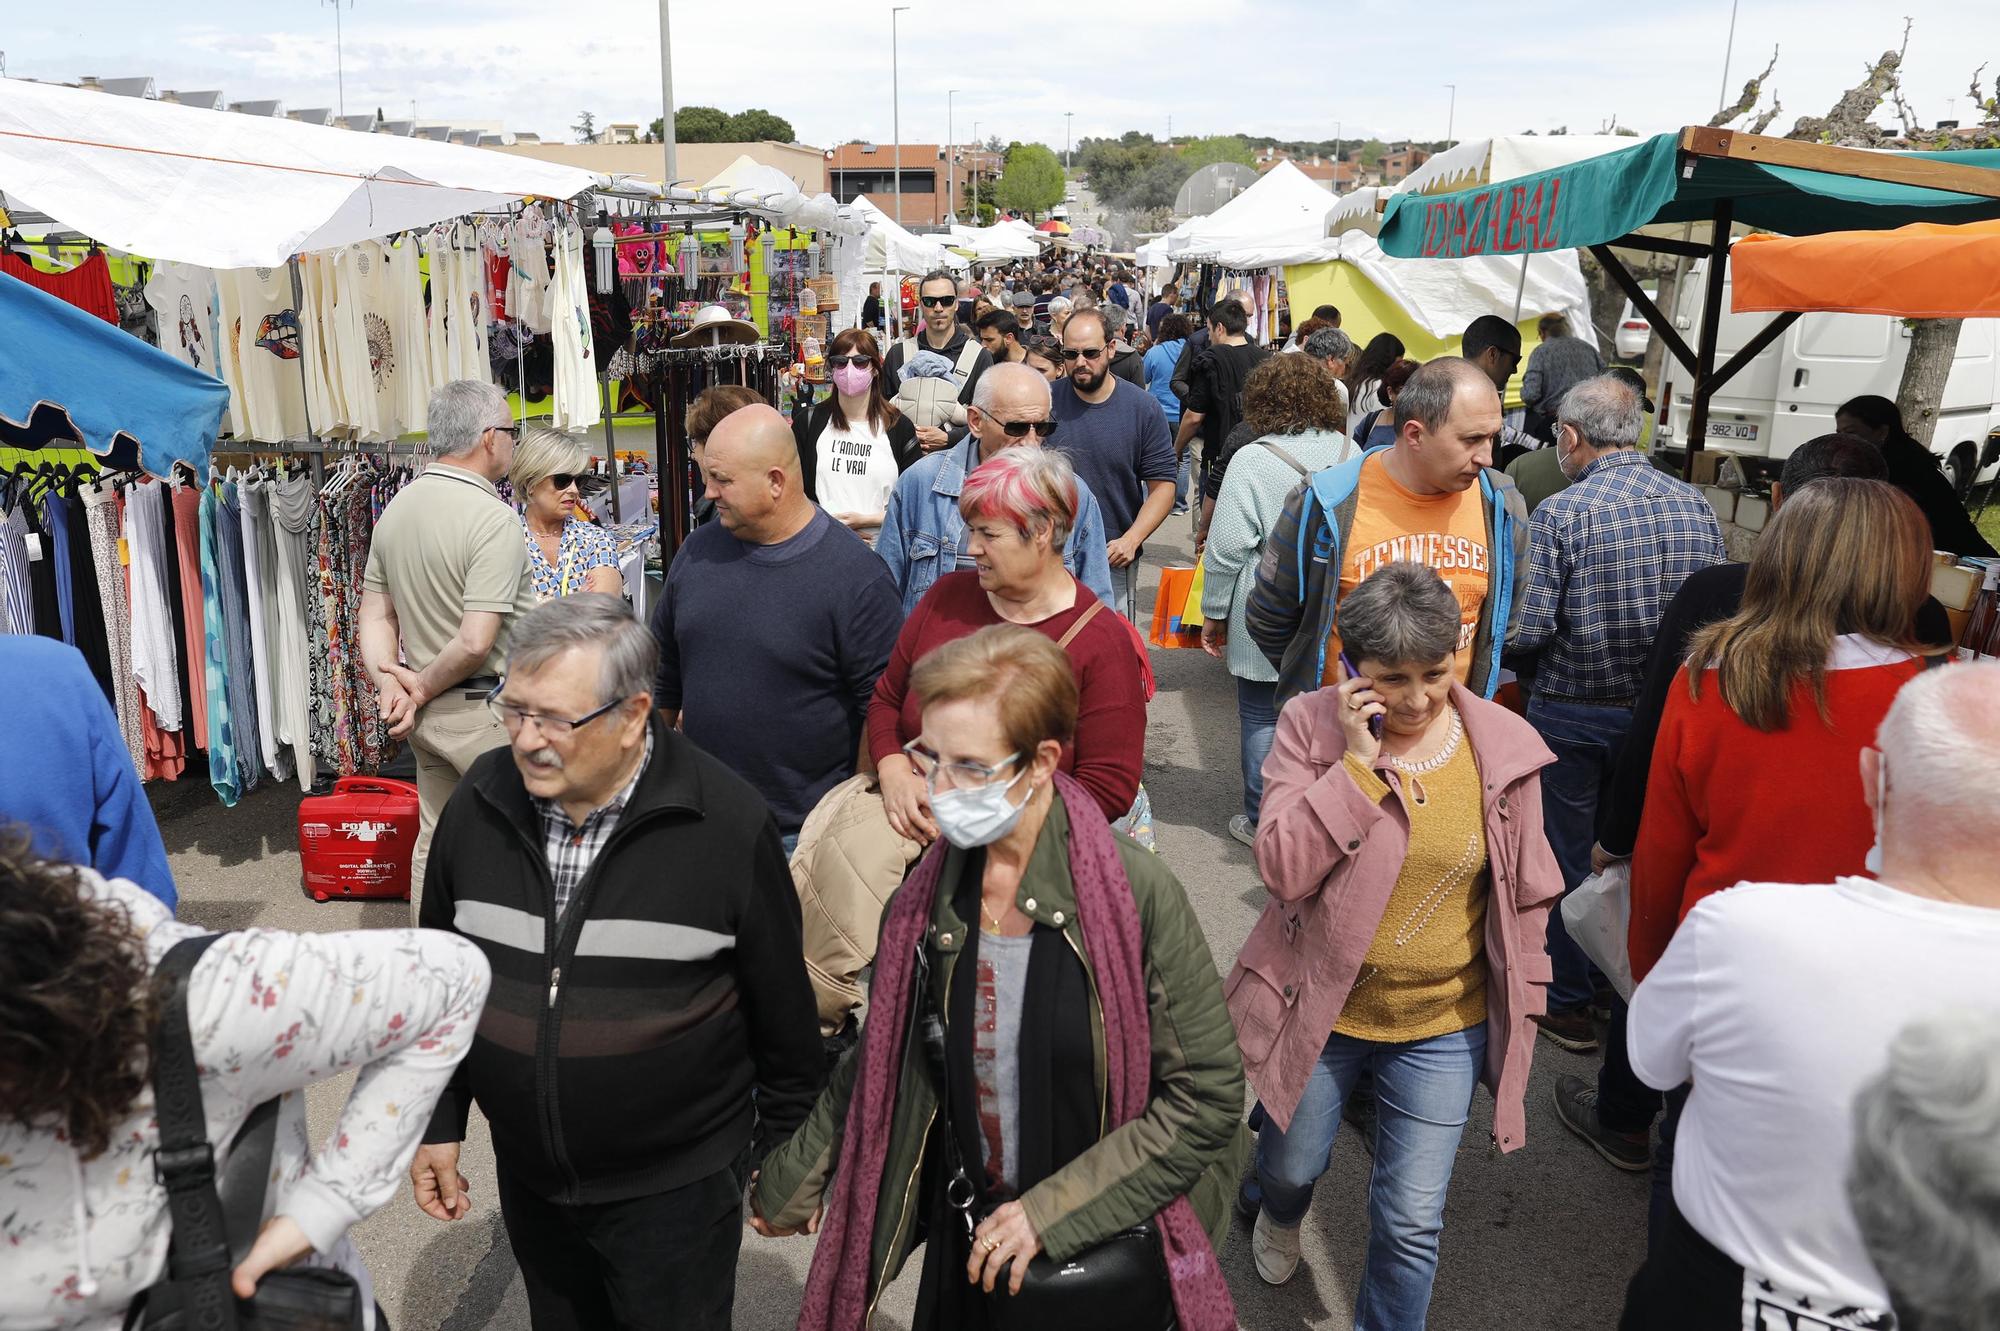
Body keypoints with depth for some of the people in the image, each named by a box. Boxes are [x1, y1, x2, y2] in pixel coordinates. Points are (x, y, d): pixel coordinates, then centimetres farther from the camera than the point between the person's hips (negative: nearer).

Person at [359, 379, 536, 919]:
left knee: (435, 842, 18)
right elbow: (475, 642, -23)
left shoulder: (396, 508, 7)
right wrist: (423, 688, -9)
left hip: (429, 712, 8)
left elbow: (376, 615, 8)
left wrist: (392, 686, 0)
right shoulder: (494, 518, -19)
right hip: (486, 712, -8)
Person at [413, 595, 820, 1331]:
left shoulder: (728, 823, -21)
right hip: (528, 1178, 4)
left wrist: (788, 1157, 0)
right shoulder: (479, 804, -8)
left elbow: (781, 1006, -9)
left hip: (676, 1188, -4)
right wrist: (438, 1122, 8)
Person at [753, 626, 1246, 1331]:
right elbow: (878, 1062, 5)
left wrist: (1052, 1211, -18)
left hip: (1106, 1250, -3)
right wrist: (788, 1180, 12)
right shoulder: (929, 893, -9)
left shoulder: (1135, 894, -22)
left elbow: (1207, 1097, -17)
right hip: (965, 1246, 4)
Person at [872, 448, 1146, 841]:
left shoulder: (1103, 644, -10)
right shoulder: (948, 595, 7)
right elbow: (887, 698, 16)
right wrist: (894, 771, -6)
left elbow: (1109, 790, -12)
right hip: (914, 821, 5)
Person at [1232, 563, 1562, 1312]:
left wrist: (1519, 1010, 6)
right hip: (1319, 1009, 0)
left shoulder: (1505, 746, -10)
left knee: (1412, 1220, 7)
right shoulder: (1311, 726, -14)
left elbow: (1524, 896, 2)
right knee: (1294, 1165, 25)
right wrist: (1358, 763, -27)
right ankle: (1281, 1211, 62)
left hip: (1444, 1028, 0)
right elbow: (1281, 869, -22)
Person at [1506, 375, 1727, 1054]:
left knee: (1567, 858, 11)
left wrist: (1530, 669, 1)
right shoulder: (1697, 506, -2)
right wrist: (1661, 657, 15)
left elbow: (1529, 630, -20)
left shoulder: (1560, 513, -17)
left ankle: (1569, 1003, 23)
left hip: (1573, 715, -5)